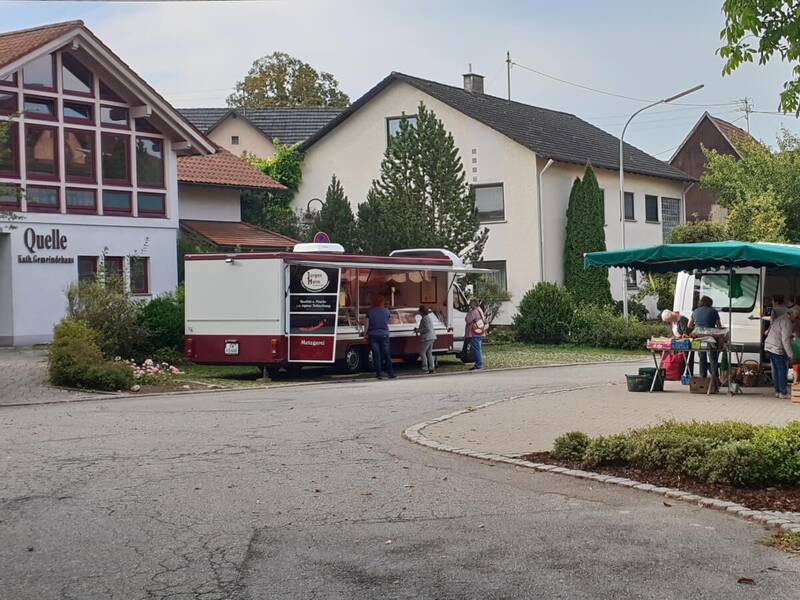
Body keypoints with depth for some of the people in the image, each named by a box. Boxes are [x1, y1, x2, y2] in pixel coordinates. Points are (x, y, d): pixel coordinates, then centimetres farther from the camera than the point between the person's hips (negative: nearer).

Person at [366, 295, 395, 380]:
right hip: (384, 335, 0)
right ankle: (391, 373, 4)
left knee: (376, 355, 2)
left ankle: (379, 374, 0)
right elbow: (389, 317, 17)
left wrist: (366, 334, 5)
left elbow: (367, 324, -2)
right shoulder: (386, 311, 0)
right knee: (387, 354, 5)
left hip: (373, 335, 0)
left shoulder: (370, 312, 0)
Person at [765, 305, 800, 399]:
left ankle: (777, 391, 17)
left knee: (776, 370, 13)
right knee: (783, 370, -3)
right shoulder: (787, 322, -16)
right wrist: (790, 355, -18)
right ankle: (783, 393, -2)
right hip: (777, 349, -10)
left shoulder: (781, 318, 15)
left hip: (769, 346, 10)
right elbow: (785, 340, -20)